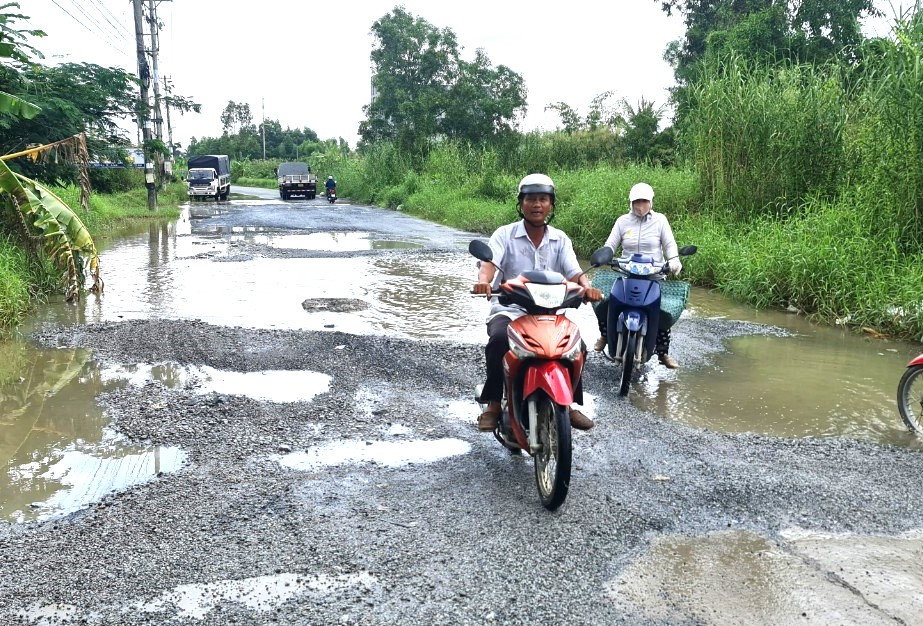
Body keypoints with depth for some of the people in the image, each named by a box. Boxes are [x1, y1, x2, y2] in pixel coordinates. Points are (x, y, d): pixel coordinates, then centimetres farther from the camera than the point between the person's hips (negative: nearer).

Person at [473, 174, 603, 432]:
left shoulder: (560, 239, 9)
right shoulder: (505, 234, 0)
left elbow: (574, 272, -4)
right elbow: (489, 264, -17)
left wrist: (587, 285, -28)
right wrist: (483, 281, -41)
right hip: (508, 310, -3)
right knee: (499, 339, -33)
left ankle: (567, 403, 0)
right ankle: (493, 405, -19)